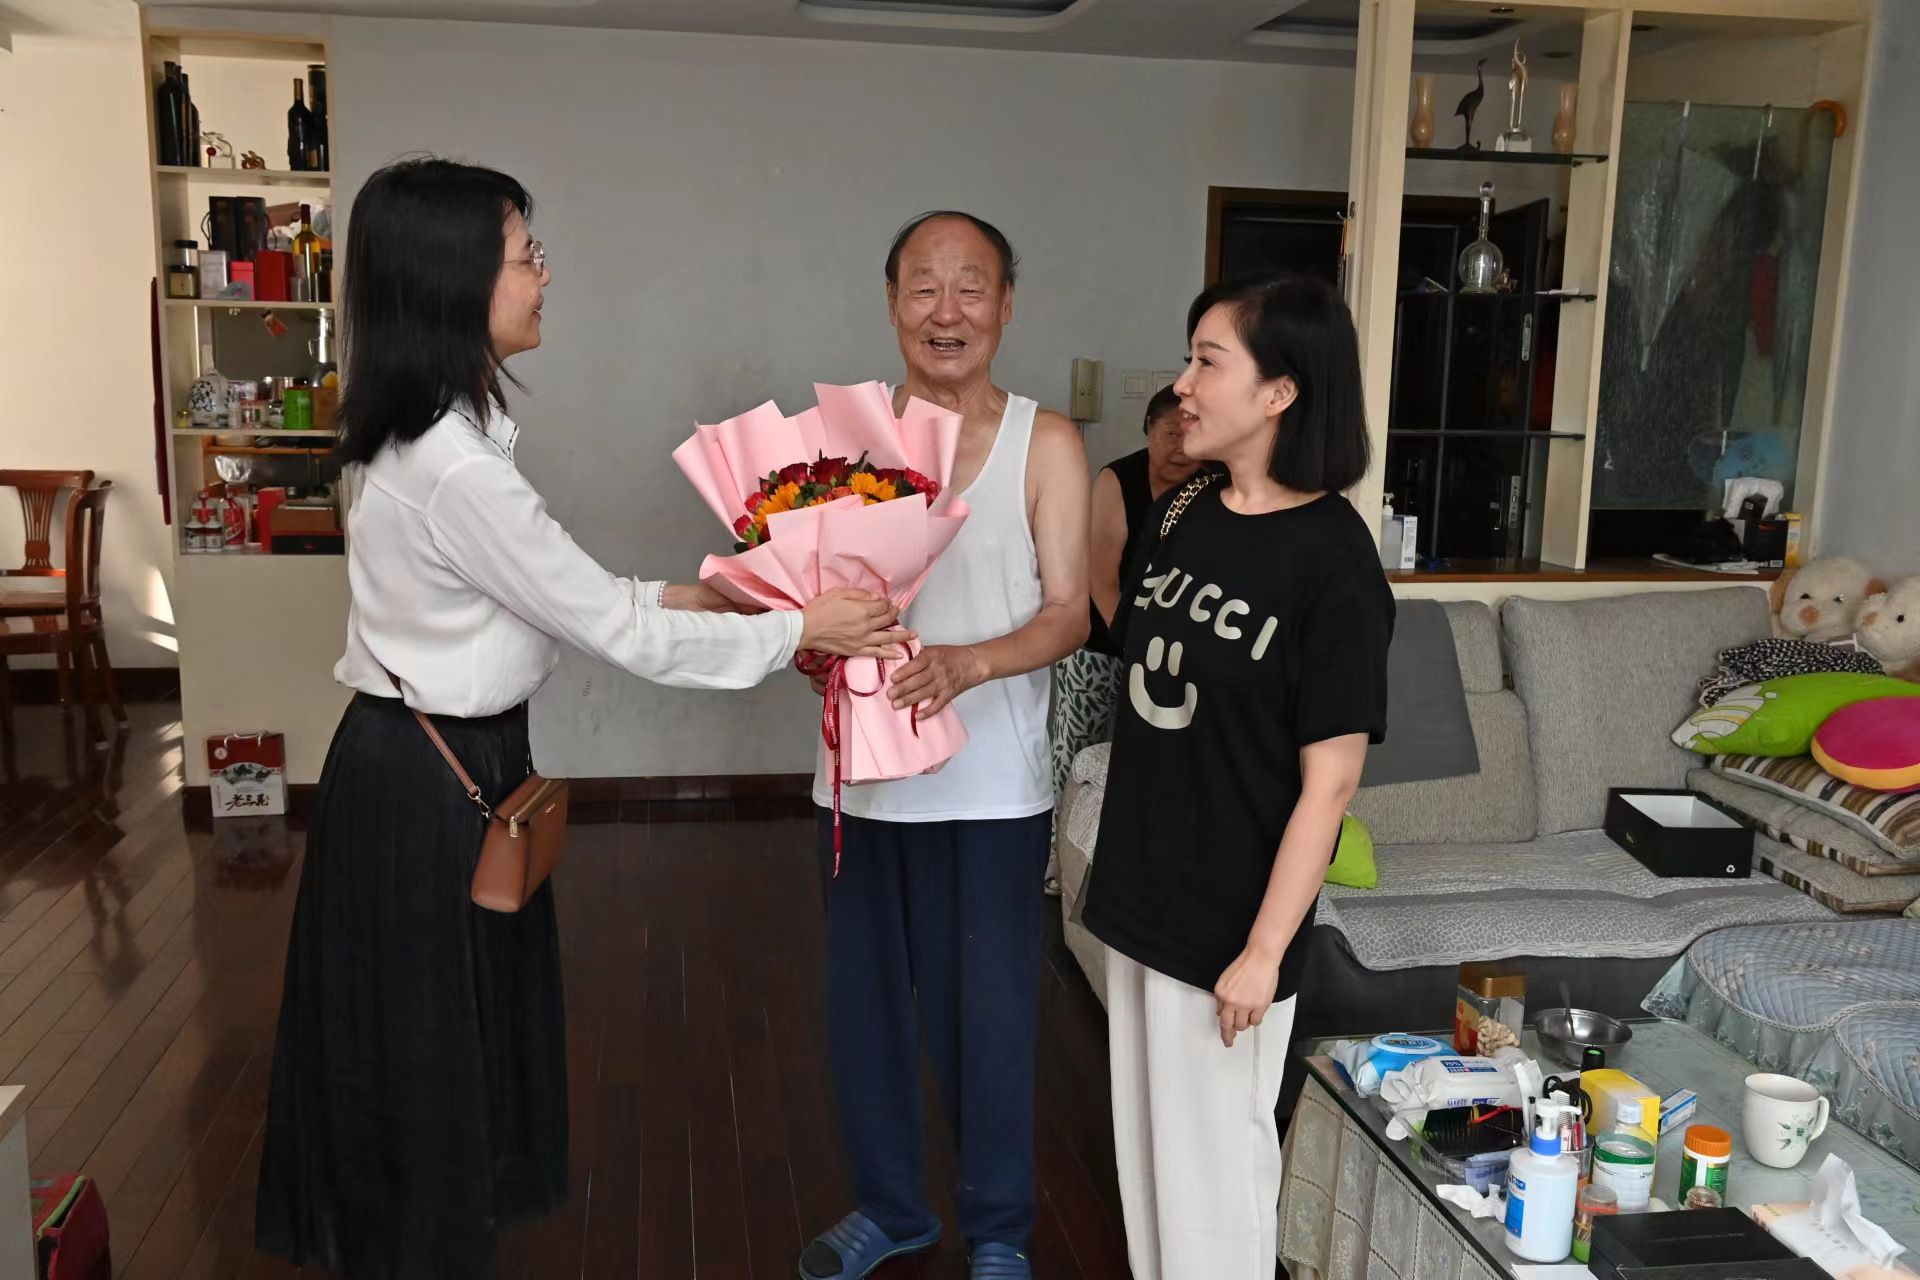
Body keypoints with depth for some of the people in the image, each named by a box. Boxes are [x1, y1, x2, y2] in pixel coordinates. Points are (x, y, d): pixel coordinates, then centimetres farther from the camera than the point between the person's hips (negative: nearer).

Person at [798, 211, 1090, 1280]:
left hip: (992, 781, -3)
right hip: (864, 766, 3)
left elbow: (1068, 613, -9)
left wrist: (967, 664, -27)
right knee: (867, 999, 15)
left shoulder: (1046, 444, -4)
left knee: (990, 1012, 8)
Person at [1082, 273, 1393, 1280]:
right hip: (1139, 889, 7)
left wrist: (1263, 950, -16)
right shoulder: (1182, 510, 2)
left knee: (1214, 1154, 10)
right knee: (1146, 1141, 20)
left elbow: (1329, 779, -17)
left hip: (1230, 914, -7)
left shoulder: (1334, 561, -18)